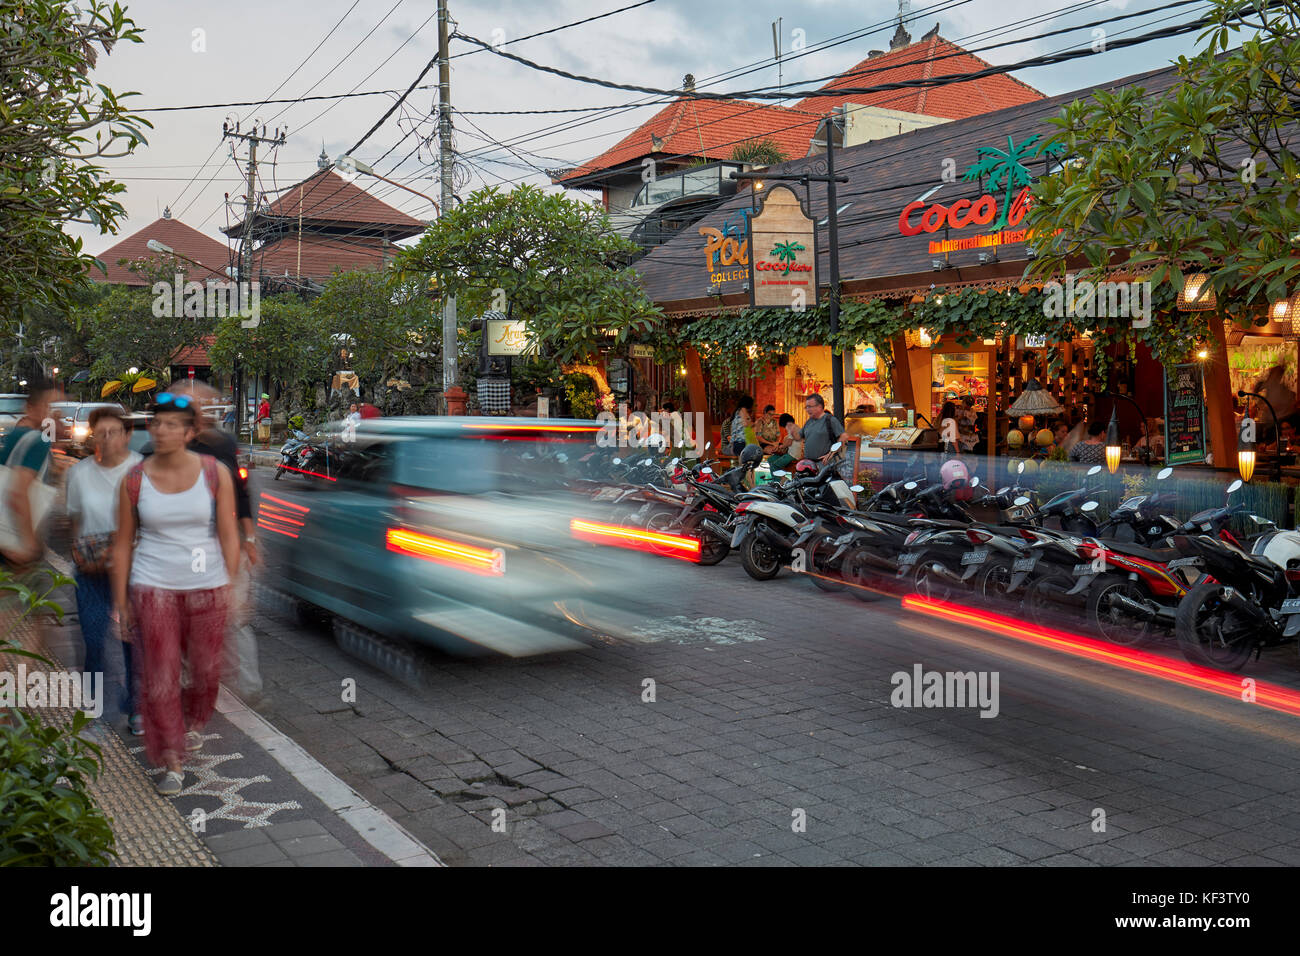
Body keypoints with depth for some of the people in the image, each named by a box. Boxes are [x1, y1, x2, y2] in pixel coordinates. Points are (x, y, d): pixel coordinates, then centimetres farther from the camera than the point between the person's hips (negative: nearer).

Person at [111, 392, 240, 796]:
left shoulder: (215, 474, -4)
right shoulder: (134, 480, -2)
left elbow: (229, 535, -1)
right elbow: (123, 543, 4)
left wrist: (231, 590, -3)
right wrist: (121, 601, 4)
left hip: (207, 586, 0)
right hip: (153, 588, 0)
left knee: (207, 669, 12)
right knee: (160, 675, -2)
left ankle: (192, 725, 42)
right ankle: (171, 761, 9)